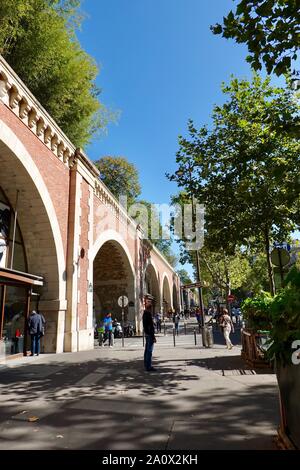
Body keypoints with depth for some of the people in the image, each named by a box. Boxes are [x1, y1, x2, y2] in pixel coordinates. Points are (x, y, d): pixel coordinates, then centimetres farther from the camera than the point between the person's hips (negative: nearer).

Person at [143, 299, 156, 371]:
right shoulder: (148, 314, -19)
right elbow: (150, 327, -22)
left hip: (147, 334, 11)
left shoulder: (145, 313, 14)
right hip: (149, 334, -11)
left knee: (147, 350, 15)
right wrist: (153, 337, -19)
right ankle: (148, 367, -2)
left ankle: (146, 365, 22)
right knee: (149, 351, -6)